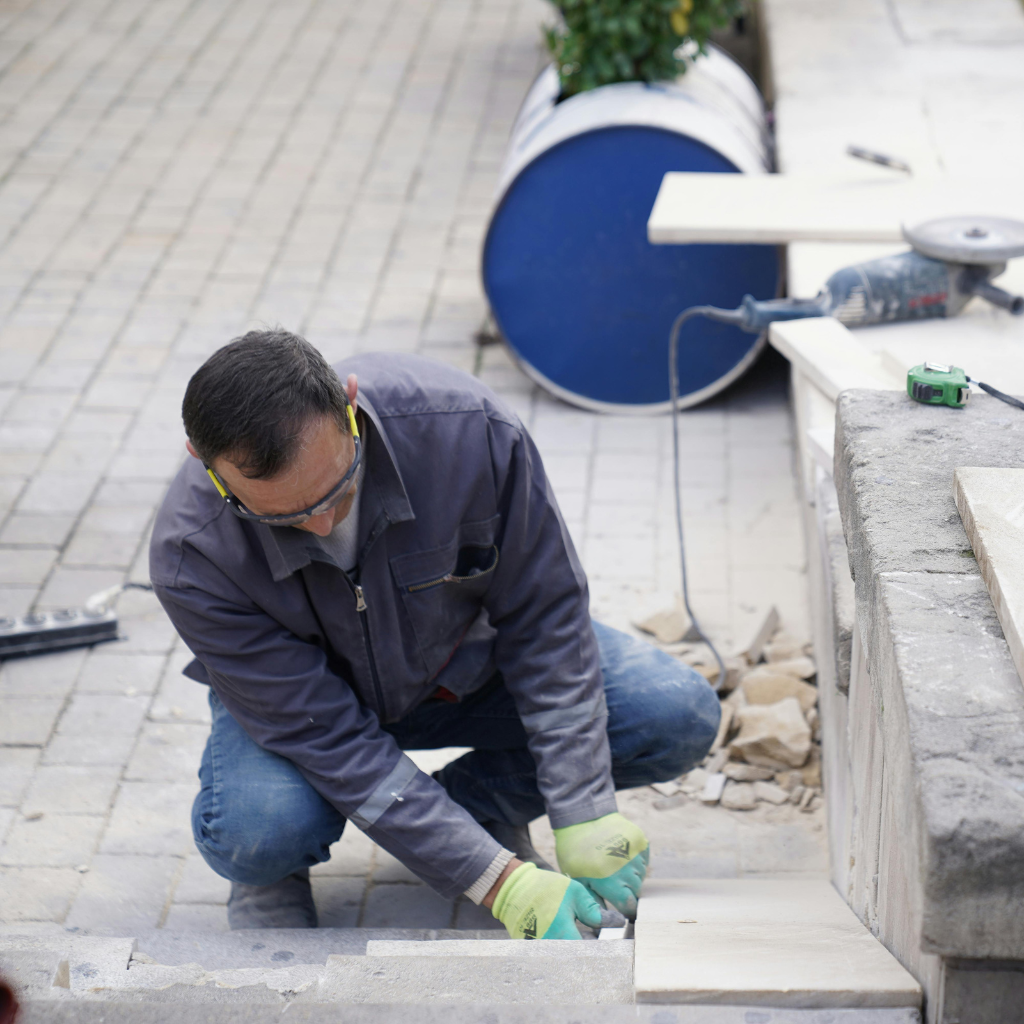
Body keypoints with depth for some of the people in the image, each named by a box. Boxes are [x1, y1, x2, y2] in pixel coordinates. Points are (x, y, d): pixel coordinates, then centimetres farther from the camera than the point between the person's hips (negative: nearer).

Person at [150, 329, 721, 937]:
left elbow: (545, 618, -21)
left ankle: (472, 805, 5)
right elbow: (328, 740, -31)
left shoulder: (467, 428, -33)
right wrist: (500, 882, -36)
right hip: (302, 695, -2)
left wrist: (584, 818, -25)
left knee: (679, 716, -18)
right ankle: (274, 874, 3)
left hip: (462, 660, 3)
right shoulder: (193, 557, -34)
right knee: (256, 832, -36)